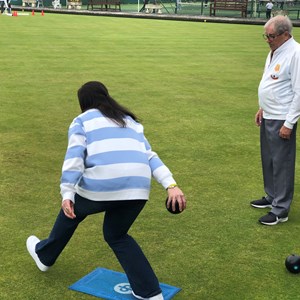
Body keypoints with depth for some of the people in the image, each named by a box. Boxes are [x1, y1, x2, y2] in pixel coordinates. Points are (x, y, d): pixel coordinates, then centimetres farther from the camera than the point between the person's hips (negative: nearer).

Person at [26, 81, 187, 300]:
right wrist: (171, 185, 6)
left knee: (70, 213, 26)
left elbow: (74, 157, -3)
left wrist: (67, 194, -9)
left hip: (101, 186, -4)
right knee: (116, 235, 25)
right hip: (137, 188, 4)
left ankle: (44, 256, 50)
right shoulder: (130, 121, 27)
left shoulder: (82, 121, 13)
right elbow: (150, 156, 15)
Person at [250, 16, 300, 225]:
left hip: (282, 119, -9)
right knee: (268, 160, 19)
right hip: (268, 116, 9)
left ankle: (281, 210, 8)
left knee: (281, 163, -1)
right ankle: (272, 197, 35)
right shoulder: (274, 51, 10)